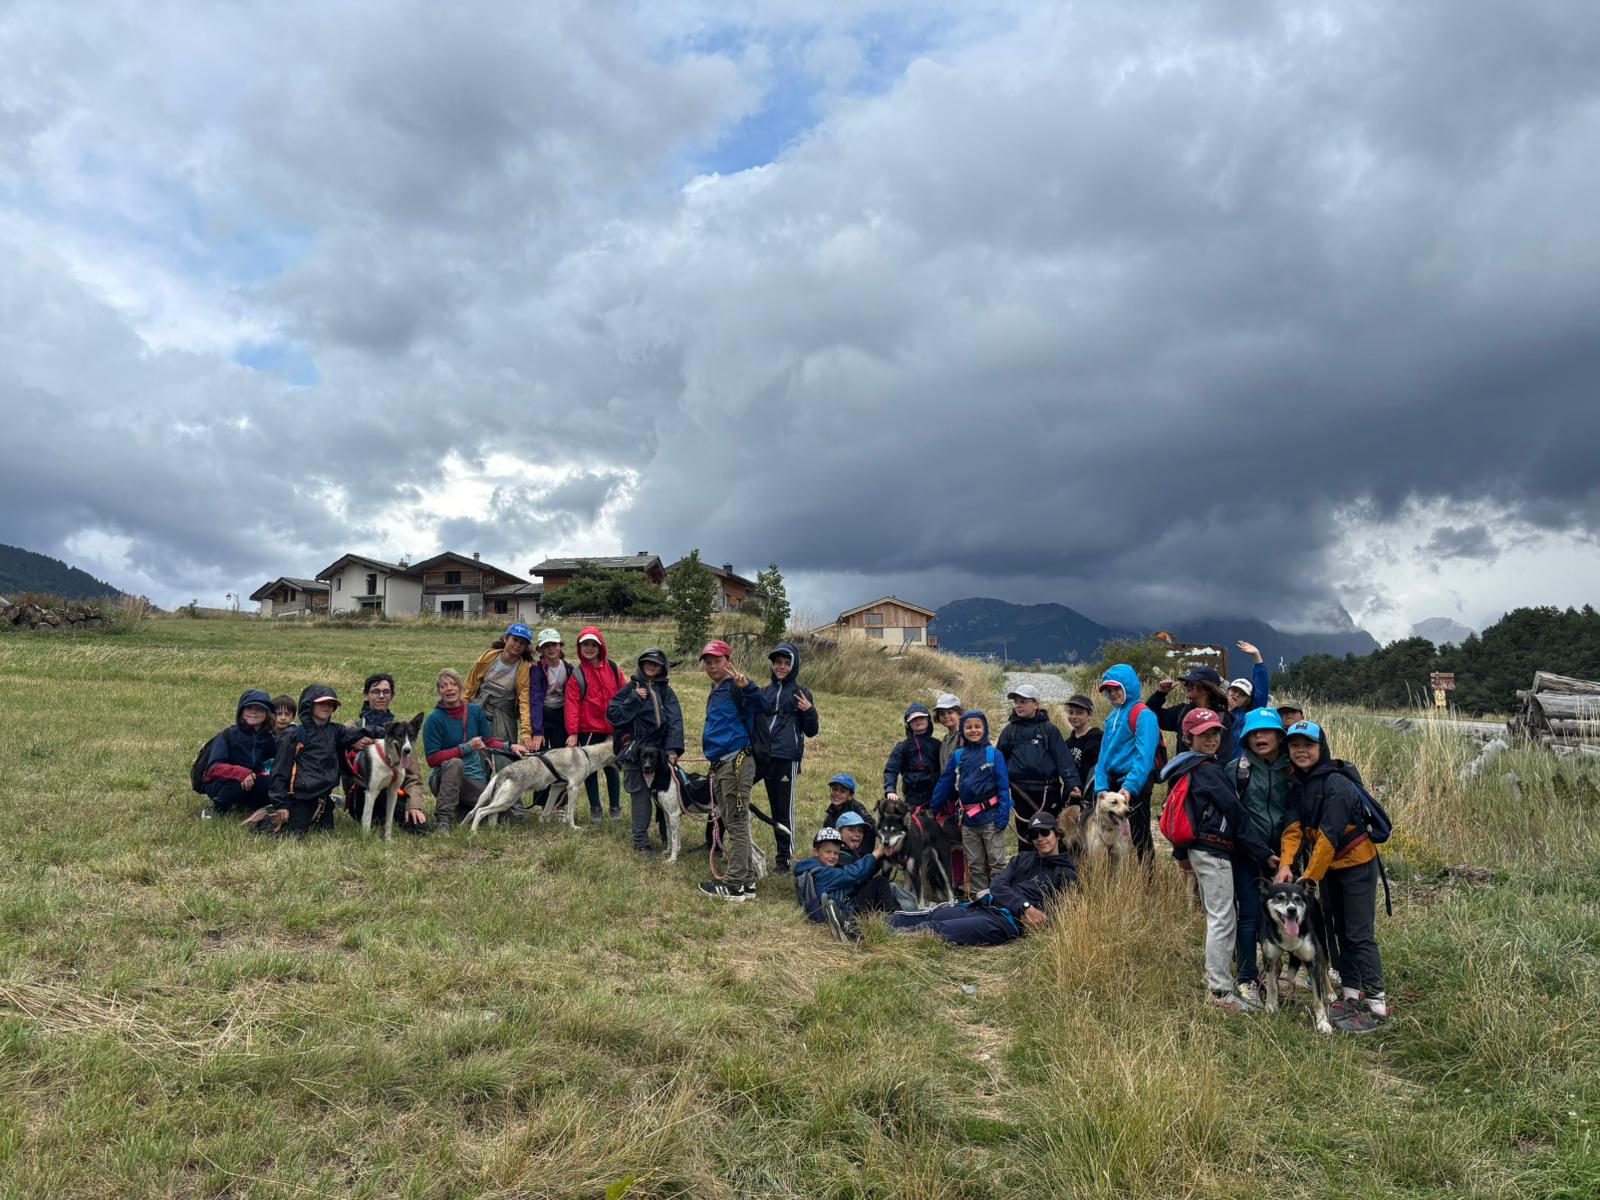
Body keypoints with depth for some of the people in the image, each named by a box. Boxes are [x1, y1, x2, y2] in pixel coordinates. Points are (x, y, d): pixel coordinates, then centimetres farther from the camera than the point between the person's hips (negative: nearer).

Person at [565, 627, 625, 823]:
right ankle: (595, 809, 17)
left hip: (612, 728, 1)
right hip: (588, 729, -1)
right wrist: (572, 732, -12)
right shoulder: (577, 674, -2)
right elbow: (572, 703, -7)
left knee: (611, 767, 8)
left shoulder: (612, 669, 5)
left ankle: (615, 807, 21)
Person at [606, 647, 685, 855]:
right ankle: (640, 841, 1)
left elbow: (675, 721, 0)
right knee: (640, 794, -6)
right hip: (635, 750, -2)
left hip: (659, 750, 2)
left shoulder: (666, 692, 10)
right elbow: (612, 715, -2)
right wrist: (635, 699, -10)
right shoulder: (631, 688, 6)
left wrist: (673, 749, -12)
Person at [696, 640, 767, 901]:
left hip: (736, 763, -10)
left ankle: (736, 884, 0)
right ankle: (746, 879, 22)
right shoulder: (716, 692, 19)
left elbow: (759, 707, -28)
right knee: (729, 822, 14)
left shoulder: (735, 688, -11)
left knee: (736, 822, -5)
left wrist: (747, 686, -45)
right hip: (721, 766, 10)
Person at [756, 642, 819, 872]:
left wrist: (809, 711, -15)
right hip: (762, 756, 4)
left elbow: (811, 731, 5)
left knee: (784, 810, 1)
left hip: (786, 758, -4)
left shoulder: (801, 694, 5)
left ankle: (784, 858, 9)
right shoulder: (764, 693, 16)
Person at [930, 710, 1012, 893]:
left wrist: (1003, 815, -16)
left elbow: (1003, 786, -8)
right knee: (975, 866, 13)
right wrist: (933, 810, 9)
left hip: (990, 818, -4)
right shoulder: (958, 756, 6)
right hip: (968, 820, 4)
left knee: (997, 864, 3)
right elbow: (944, 784, 9)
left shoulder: (993, 754, -4)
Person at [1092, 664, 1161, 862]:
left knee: (1139, 837, -4)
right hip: (1113, 782, 8)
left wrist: (1129, 787, -26)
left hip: (1135, 785, -8)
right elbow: (1104, 755, 12)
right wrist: (1101, 787, 0)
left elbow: (1144, 756, -19)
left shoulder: (1142, 714, -9)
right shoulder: (1112, 717, 16)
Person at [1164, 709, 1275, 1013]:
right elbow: (1235, 814, -16)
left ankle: (1216, 974, 26)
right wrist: (1263, 853, -12)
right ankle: (1221, 991, 0)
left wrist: (1182, 854, 26)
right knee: (1222, 920, -5)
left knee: (1220, 917, 18)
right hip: (1214, 851, -10)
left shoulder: (1186, 770, 13)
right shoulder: (1209, 771, -15)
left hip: (1198, 848, 10)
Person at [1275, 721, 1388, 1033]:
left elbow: (1329, 835, -26)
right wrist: (1286, 864, -22)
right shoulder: (1297, 784, 1)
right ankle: (1351, 996, 24)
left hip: (1357, 865, -8)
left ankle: (1377, 1005, 0)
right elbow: (1293, 827, -7)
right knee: (1338, 930, 14)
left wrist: (1309, 877, -25)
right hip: (1329, 867, 8)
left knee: (1360, 934, -6)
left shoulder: (1336, 784, -23)